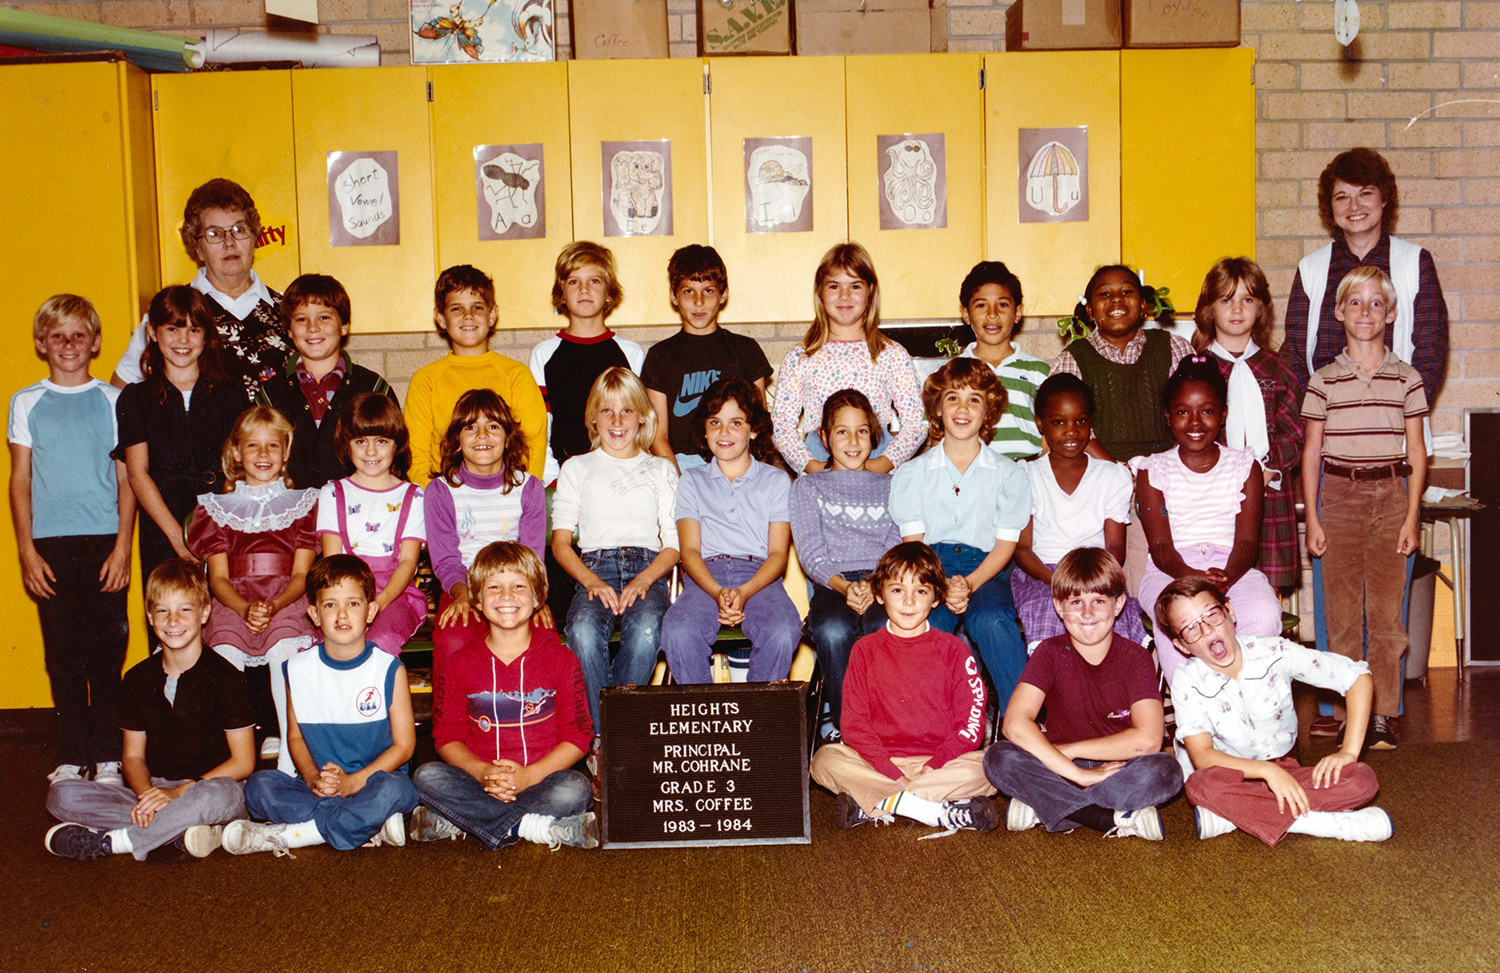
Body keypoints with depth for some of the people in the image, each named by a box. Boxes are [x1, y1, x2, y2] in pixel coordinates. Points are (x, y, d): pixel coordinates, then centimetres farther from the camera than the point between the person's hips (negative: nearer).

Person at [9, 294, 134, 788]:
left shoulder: (113, 400, 6)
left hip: (104, 540, -1)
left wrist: (122, 546, -4)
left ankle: (108, 756, 8)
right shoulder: (26, 403, 9)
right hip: (51, 543, 1)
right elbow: (20, 482, 8)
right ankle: (71, 757, 12)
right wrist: (27, 551, 0)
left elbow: (126, 478, 5)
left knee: (106, 648, -1)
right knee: (62, 652, 3)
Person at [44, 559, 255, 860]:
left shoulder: (224, 677, -6)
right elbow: (134, 754, 12)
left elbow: (243, 762, -6)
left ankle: (104, 843, -24)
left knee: (222, 794, -41)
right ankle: (180, 830, -25)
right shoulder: (138, 680, 9)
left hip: (206, 786, -4)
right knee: (61, 796, -16)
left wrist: (178, 793, -16)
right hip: (154, 789, 5)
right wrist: (146, 795, -11)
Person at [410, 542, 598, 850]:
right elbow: (447, 737, 4)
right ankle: (532, 827, -28)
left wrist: (529, 776, -17)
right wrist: (483, 773, -17)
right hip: (479, 779, 2)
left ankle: (454, 822, -26)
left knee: (575, 789, -32)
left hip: (541, 777, -1)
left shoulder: (561, 661, 1)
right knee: (427, 776, -25)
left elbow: (578, 736, -3)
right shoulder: (459, 665, 6)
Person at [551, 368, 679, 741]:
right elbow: (560, 541, 13)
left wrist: (642, 581, -8)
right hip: (594, 567, 0)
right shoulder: (577, 468, 21)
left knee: (645, 629, -36)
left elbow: (673, 544, 12)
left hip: (648, 569, 0)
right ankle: (600, 735, -28)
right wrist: (591, 581, -7)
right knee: (583, 630, -36)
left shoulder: (661, 469, 21)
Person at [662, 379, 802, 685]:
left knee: (782, 632, -34)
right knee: (678, 633, -33)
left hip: (759, 577, 0)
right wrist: (718, 592, -14)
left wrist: (744, 592, -14)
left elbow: (778, 553, 7)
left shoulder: (776, 480, 17)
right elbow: (689, 550, 8)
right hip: (705, 577, 1)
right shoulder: (692, 482, 20)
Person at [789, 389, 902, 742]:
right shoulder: (807, 487, 21)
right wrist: (845, 586, -16)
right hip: (831, 584, -1)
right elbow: (811, 553, 5)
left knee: (884, 627, -37)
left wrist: (874, 585, -13)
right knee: (833, 629, -38)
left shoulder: (889, 487, 25)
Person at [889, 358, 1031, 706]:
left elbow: (1005, 544, 5)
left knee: (991, 621, -35)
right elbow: (913, 543, 4)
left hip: (985, 569, 0)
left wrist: (969, 584, -15)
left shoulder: (1009, 474, 10)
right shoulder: (912, 474, 11)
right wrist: (942, 587, -16)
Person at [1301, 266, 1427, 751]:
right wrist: (1312, 518, 1)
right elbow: (1311, 451, 5)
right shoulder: (1324, 380, 3)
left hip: (1391, 495, 0)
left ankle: (1383, 713, 8)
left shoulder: (1407, 379, 4)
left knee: (1386, 611, 0)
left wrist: (1411, 516, -1)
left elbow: (1416, 452, 5)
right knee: (1341, 610, 2)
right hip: (1339, 496, 0)